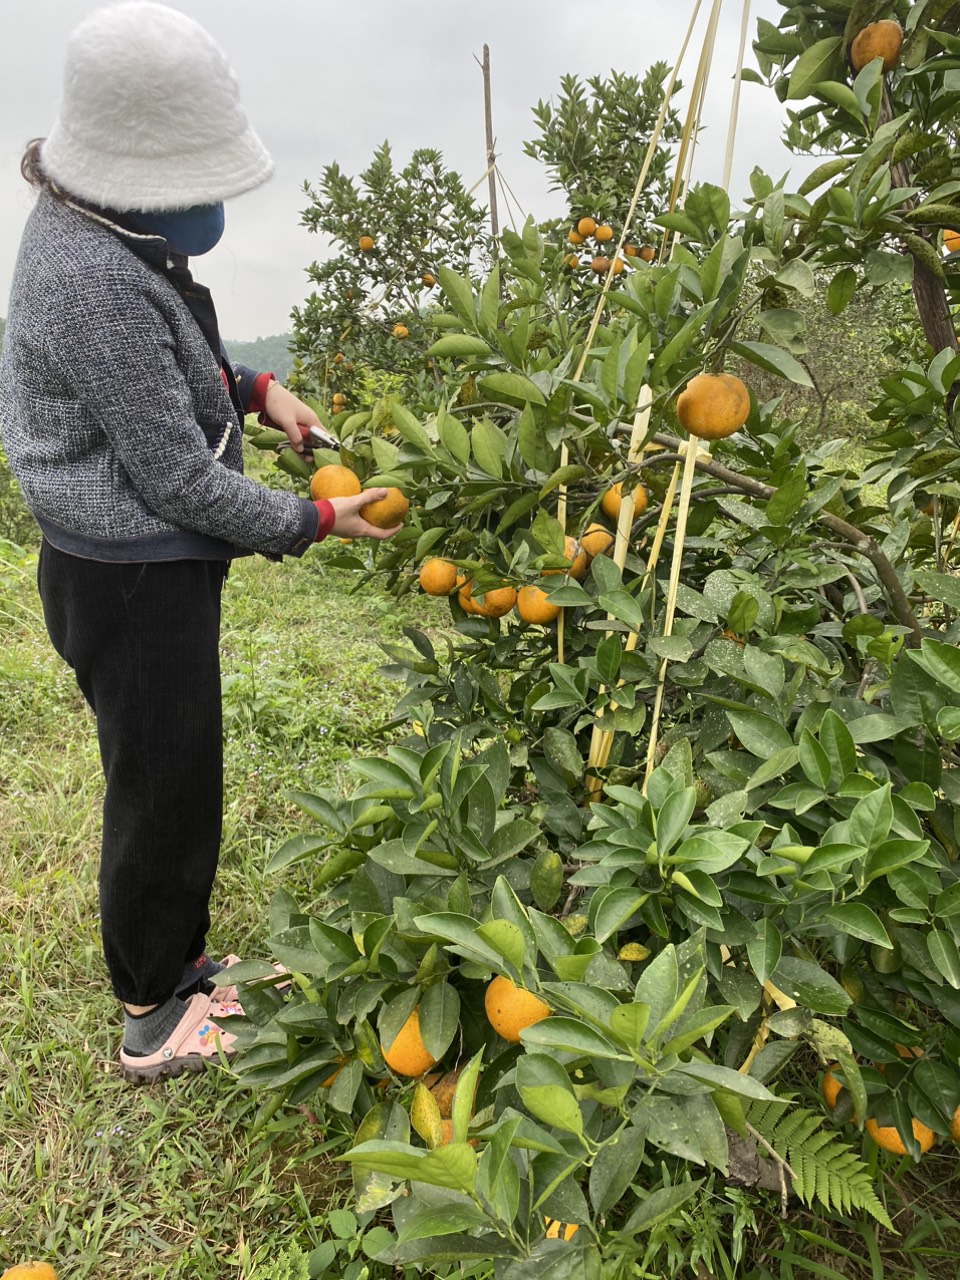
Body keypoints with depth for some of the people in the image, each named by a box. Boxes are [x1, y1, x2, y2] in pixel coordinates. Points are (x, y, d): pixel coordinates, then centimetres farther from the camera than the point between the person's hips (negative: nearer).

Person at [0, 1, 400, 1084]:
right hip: (133, 585, -10)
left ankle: (173, 965, 43)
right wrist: (311, 522, -11)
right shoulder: (97, 282, -27)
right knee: (164, 793, 7)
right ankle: (155, 1022, 30)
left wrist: (254, 389, 8)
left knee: (170, 782, 21)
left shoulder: (92, 221, 5)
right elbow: (180, 481, -23)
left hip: (145, 568, 10)